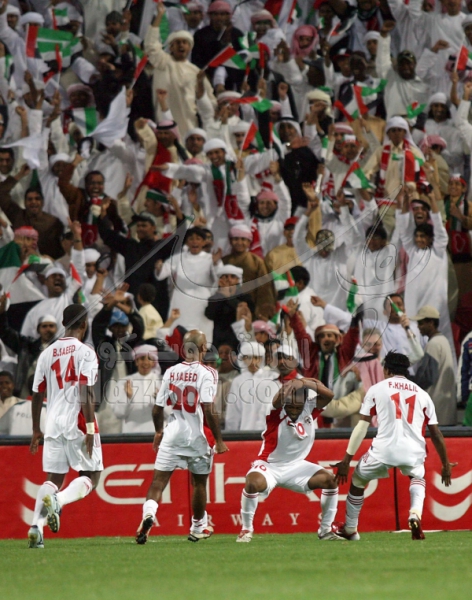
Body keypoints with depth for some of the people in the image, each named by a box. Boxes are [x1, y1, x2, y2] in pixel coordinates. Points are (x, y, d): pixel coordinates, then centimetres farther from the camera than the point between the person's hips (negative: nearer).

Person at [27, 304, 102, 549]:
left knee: (54, 478, 8)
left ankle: (36, 526, -11)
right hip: (78, 423, -5)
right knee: (90, 476, 4)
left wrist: (36, 431, 20)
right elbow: (86, 392, -15)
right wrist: (90, 427, -15)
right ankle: (58, 501, -24)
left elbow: (37, 395, 13)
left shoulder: (47, 354, 11)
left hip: (53, 425, 5)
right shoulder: (84, 352, -6)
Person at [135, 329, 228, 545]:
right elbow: (207, 411, -18)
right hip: (197, 436, -2)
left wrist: (159, 432, 24)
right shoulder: (206, 373, -11)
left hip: (173, 434, 2)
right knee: (199, 482, 16)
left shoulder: (171, 372, 2)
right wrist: (219, 440, -10)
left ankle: (148, 513, -28)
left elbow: (157, 409, 6)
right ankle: (198, 528, 29)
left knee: (159, 480, -1)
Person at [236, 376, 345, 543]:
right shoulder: (277, 412, -18)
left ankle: (325, 530, 3)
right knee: (254, 483, -35)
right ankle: (246, 530, -14)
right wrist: (290, 385, -63)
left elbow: (328, 395, -24)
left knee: (330, 480, -12)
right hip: (269, 466, -4)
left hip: (295, 466, 4)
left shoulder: (309, 409, -8)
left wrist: (306, 383, -40)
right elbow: (278, 400, -41)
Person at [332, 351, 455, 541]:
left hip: (384, 449, -2)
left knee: (357, 481, 25)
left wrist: (347, 460, 6)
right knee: (417, 478, 33)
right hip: (414, 451, 2)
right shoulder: (422, 394, 17)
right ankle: (415, 513, 4)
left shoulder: (377, 389, 12)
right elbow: (435, 433, 16)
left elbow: (362, 426, 6)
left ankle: (350, 530, 34)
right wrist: (445, 464, 27)